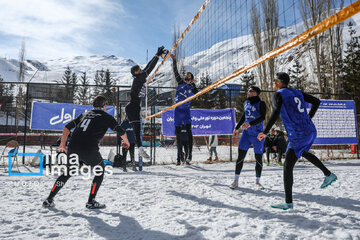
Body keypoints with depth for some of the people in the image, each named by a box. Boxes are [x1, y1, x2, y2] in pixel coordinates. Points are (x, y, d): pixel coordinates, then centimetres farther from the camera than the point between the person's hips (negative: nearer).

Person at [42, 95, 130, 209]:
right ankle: (91, 202, 15)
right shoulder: (106, 117, 10)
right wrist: (126, 141, 28)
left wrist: (62, 144, 20)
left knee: (67, 173, 24)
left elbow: (67, 127, 19)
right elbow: (121, 131, 9)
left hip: (73, 148, 5)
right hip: (90, 150, -5)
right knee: (100, 171, 17)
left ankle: (49, 200, 25)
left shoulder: (84, 114, 23)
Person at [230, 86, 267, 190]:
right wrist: (237, 128, 24)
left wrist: (250, 124, -31)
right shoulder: (246, 103, 11)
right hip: (246, 133, 4)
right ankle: (236, 180, 6)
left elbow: (262, 117, -19)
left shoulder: (261, 104, -6)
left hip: (257, 134, -4)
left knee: (258, 158, 4)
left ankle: (257, 182, 18)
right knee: (240, 156, -2)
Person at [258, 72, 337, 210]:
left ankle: (288, 203, -3)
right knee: (303, 152, 37)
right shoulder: (297, 93, 15)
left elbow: (276, 112, -22)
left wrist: (265, 132, -21)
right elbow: (316, 101, 21)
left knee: (287, 167, -5)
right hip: (311, 131, 9)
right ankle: (329, 175, 39)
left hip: (298, 136, -8)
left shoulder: (279, 94, -6)